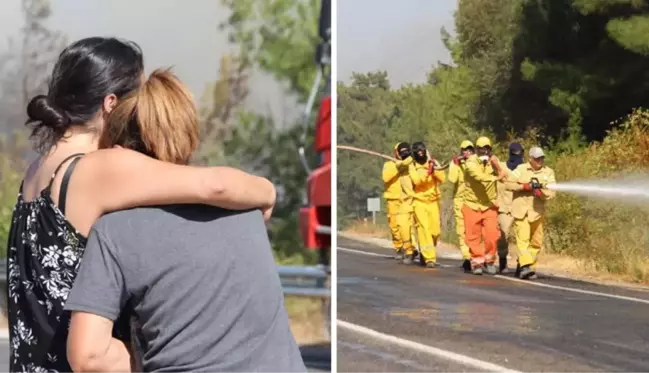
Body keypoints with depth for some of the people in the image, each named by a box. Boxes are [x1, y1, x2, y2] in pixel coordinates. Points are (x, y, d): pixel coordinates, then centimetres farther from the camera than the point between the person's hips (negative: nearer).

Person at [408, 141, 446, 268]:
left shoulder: (434, 163, 6)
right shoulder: (412, 166, 0)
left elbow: (442, 179, -7)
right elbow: (416, 180, -18)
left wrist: (435, 168, -17)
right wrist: (428, 171, -28)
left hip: (433, 201, 3)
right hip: (419, 201, -3)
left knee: (436, 230, 2)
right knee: (424, 228, -14)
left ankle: (425, 251, 27)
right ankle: (429, 258, -16)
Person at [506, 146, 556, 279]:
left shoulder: (548, 172, 4)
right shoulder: (521, 169, 4)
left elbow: (552, 192, -5)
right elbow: (509, 184, -2)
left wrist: (541, 192, -25)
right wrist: (525, 186, -14)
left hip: (537, 212, 3)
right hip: (521, 210, -3)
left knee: (536, 242, 8)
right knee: (523, 239, -15)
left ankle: (523, 266, 21)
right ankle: (525, 266, -23)